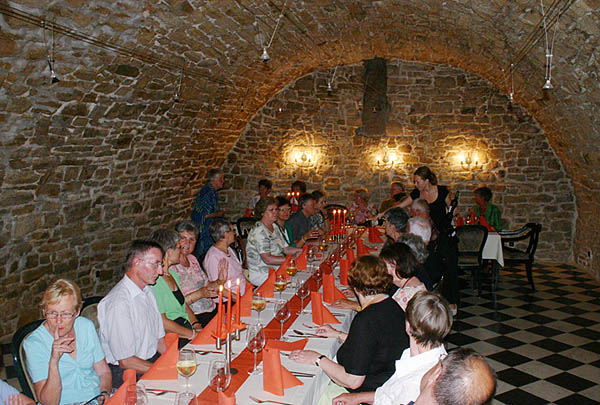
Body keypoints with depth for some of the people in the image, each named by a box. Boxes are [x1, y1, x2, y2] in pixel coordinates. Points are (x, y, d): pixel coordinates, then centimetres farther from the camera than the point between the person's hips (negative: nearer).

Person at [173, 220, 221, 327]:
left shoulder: (192, 259, 14)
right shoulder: (170, 266, -11)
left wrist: (220, 281, 0)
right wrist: (200, 294, -21)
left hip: (212, 310, 8)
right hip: (195, 317, -8)